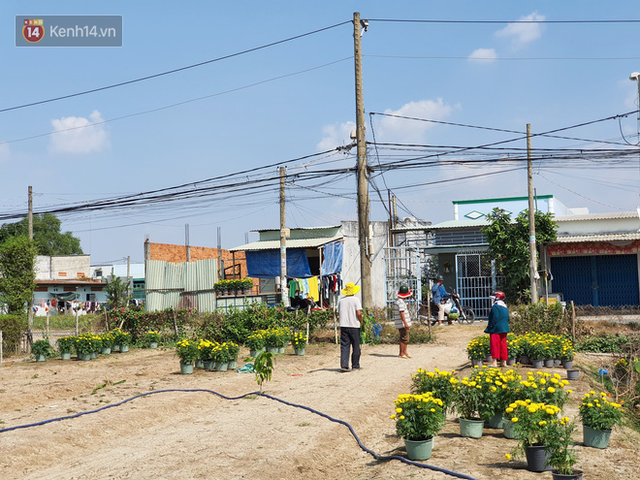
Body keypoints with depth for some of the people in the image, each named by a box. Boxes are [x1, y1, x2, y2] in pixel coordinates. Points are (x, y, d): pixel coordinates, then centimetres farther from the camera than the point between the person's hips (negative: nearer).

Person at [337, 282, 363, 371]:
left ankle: (344, 365, -6)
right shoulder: (355, 299, -7)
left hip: (343, 325, 3)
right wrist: (361, 321, 2)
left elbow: (339, 313, 11)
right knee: (356, 346, 9)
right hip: (354, 325, -3)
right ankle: (355, 365, 15)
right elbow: (359, 313, -15)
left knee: (344, 346, 4)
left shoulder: (341, 300, 6)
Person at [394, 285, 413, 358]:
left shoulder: (399, 300, 15)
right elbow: (401, 313, -23)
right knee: (404, 338, -5)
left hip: (403, 323, 10)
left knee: (405, 338, 16)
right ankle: (401, 353, 1)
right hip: (402, 324, -10)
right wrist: (405, 323, -24)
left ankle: (405, 352, 24)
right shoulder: (400, 301, -18)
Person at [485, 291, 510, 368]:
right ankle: (504, 362, 13)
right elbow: (507, 319, 16)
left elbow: (494, 318, -19)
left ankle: (495, 362, -11)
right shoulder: (505, 307, 16)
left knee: (495, 345, -7)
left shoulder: (495, 307, -12)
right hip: (504, 329, 8)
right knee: (503, 345, 11)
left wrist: (489, 327, -16)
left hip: (496, 329, -8)